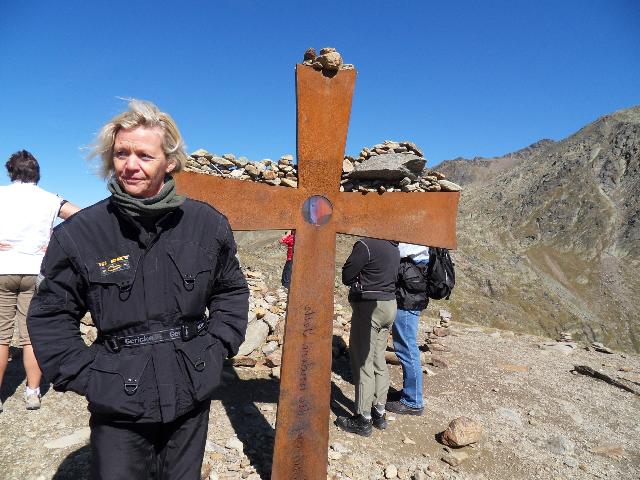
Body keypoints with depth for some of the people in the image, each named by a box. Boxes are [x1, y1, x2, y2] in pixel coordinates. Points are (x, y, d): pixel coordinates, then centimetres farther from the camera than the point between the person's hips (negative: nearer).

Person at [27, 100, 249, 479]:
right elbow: (50, 316, 3)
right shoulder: (78, 233, -8)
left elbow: (232, 291, 8)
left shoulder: (208, 223, -4)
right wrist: (86, 376, -5)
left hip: (193, 398, 2)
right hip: (117, 408, -1)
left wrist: (215, 350, -1)